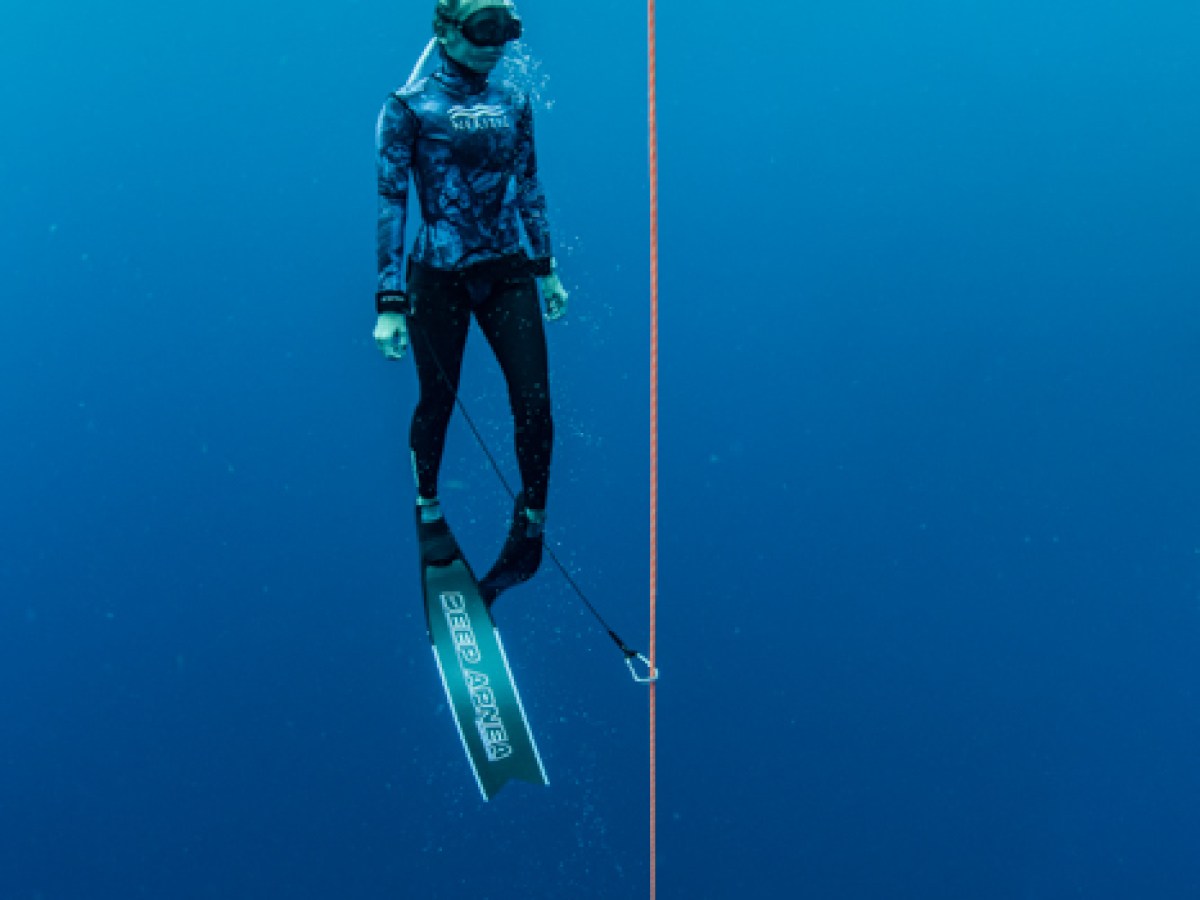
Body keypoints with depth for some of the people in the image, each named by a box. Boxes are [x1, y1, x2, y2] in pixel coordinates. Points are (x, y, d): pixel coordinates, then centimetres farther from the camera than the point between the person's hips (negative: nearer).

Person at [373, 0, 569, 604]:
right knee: (437, 400, 11)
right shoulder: (410, 105, -8)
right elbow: (389, 200, -9)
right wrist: (390, 303, -13)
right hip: (438, 279, -3)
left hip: (507, 273, 3)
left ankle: (530, 531, 17)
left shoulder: (512, 105, 5)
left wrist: (547, 269, 15)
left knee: (534, 402, -3)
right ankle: (428, 511, 38)